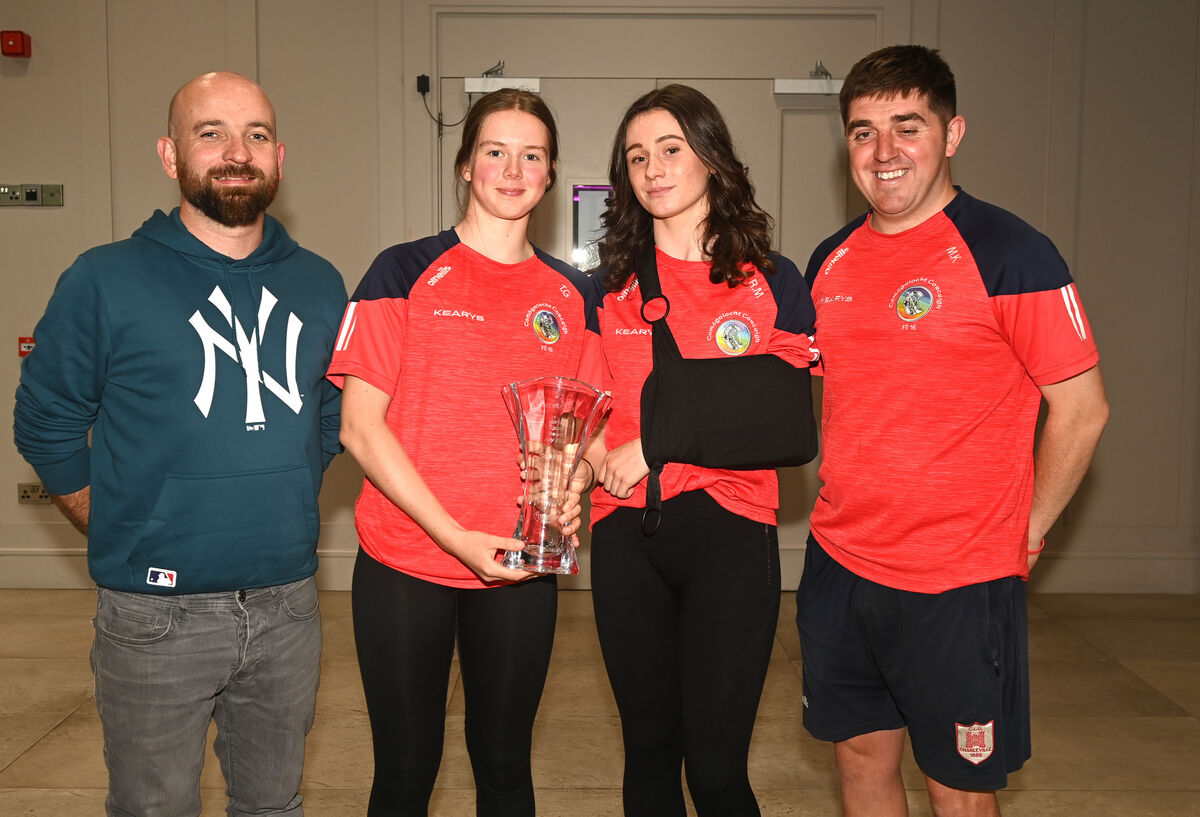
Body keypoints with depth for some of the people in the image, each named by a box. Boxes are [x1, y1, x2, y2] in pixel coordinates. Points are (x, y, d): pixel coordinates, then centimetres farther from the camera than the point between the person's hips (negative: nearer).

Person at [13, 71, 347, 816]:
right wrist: (123, 535, -1)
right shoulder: (105, 281, -6)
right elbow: (46, 426, 0)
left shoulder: (319, 285, 5)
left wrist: (284, 504, 9)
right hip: (157, 615, -3)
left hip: (288, 606, 4)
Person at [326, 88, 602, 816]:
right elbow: (360, 426, -8)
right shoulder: (406, 273, -3)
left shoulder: (573, 295, 6)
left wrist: (569, 495, -10)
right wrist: (455, 536, -14)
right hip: (404, 565, -2)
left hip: (521, 571, 3)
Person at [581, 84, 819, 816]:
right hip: (627, 535, 3)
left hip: (731, 534, -2)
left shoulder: (772, 282, 4)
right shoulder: (609, 288, 10)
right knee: (650, 749, 13)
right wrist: (596, 457, -9)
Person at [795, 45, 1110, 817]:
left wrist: (1026, 531, -5)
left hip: (959, 584, -5)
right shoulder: (832, 260, 7)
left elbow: (1082, 409, -9)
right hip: (838, 563, 6)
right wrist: (845, 503, 11)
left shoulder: (1007, 252, -12)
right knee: (862, 755, 19)